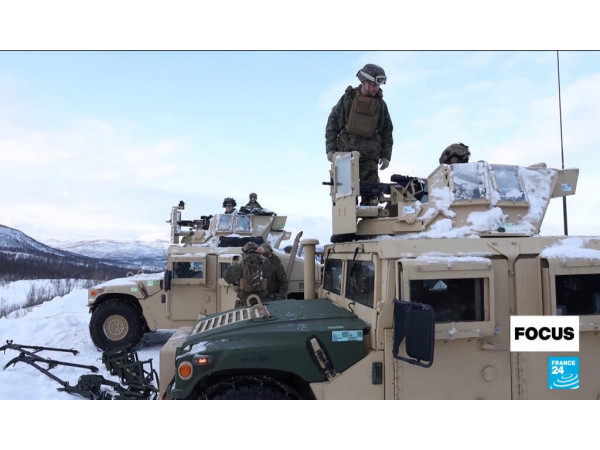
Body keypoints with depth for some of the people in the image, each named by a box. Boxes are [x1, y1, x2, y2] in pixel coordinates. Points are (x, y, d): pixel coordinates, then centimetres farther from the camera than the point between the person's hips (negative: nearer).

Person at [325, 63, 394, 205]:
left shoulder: (381, 104, 14)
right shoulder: (348, 98, 8)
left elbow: (387, 131, 18)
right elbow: (332, 122, 7)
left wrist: (386, 155, 9)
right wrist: (330, 148, -2)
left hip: (369, 156, 1)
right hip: (345, 152, -1)